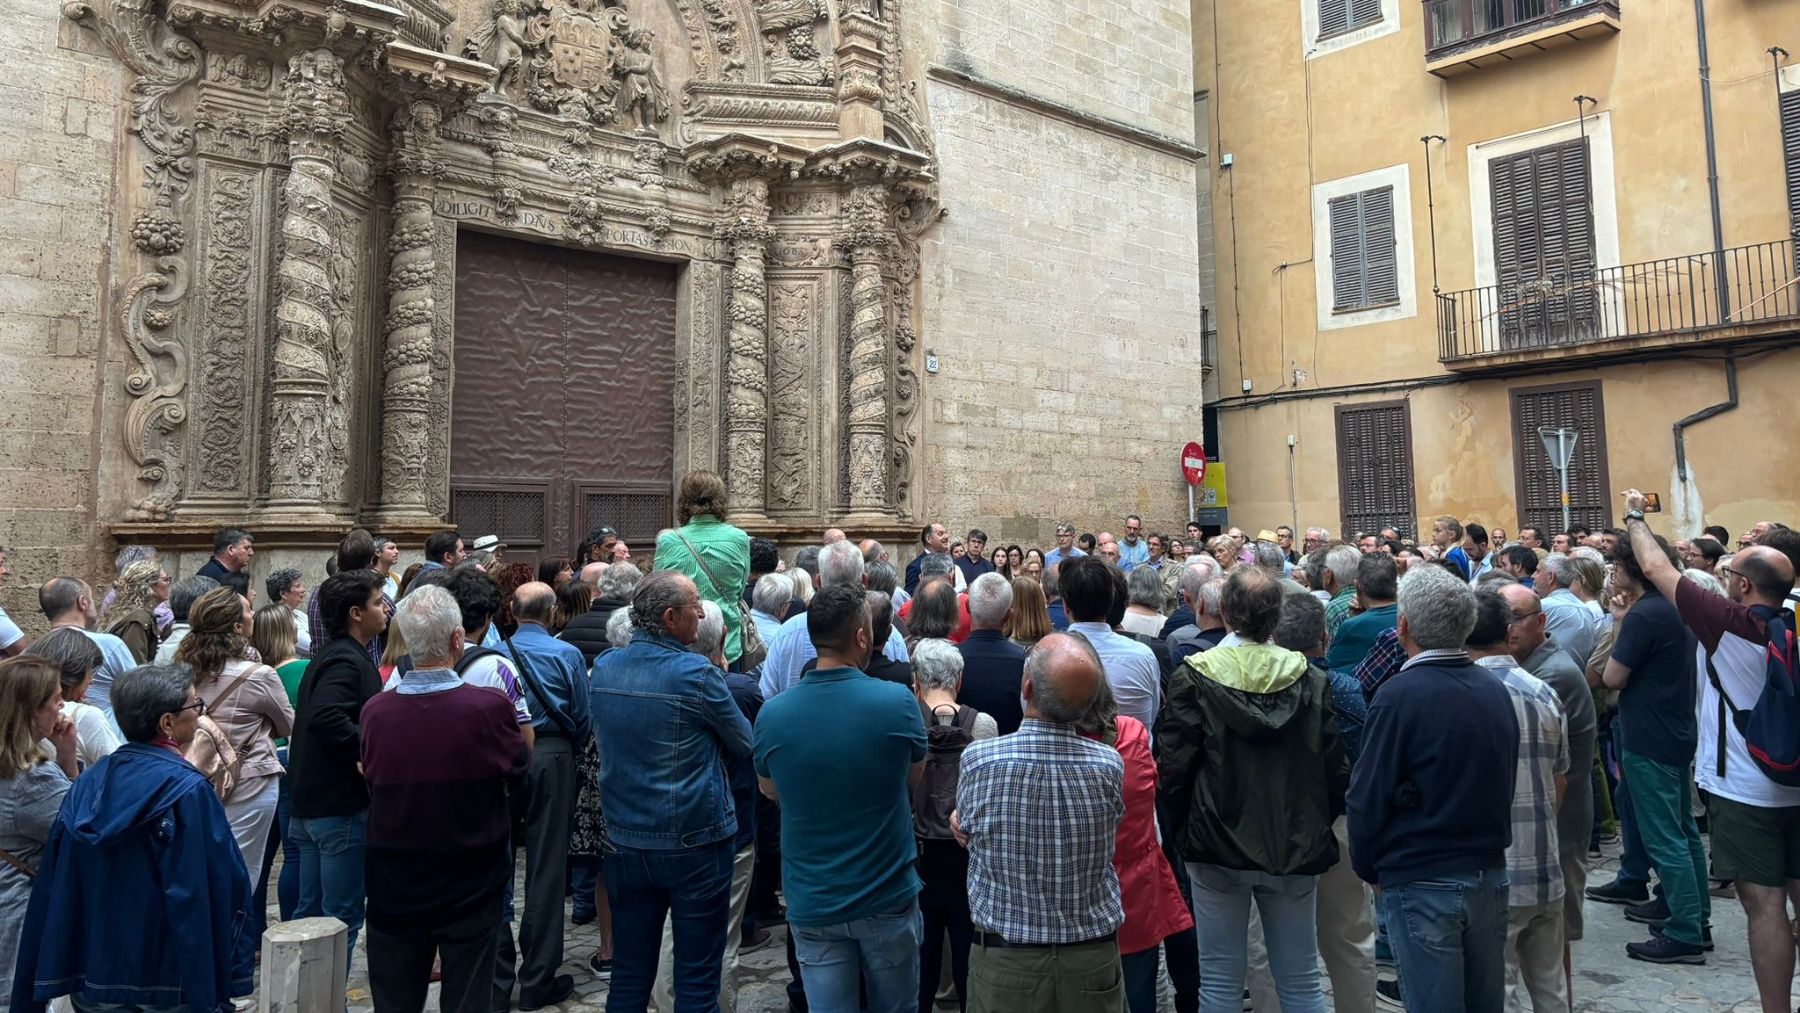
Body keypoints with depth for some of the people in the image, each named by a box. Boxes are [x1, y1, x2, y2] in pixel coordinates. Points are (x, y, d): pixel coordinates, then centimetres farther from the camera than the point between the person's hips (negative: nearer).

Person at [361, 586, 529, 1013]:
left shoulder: (375, 710, -14)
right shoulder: (490, 707, -22)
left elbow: (370, 780, 4)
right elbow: (517, 772, -4)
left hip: (395, 886, 2)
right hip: (470, 886, -2)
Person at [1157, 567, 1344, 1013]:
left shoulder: (1194, 677, -11)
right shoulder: (1310, 679, -4)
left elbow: (1174, 765, -12)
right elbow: (1334, 770, -2)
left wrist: (1184, 832, 4)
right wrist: (1315, 826, 14)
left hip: (1219, 845, -2)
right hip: (1296, 847, 2)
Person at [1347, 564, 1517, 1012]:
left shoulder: (1400, 695, -18)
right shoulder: (1496, 690, 2)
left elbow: (1367, 799, -16)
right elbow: (1505, 784, 10)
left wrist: (1369, 867, -1)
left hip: (1423, 884, -6)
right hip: (1490, 875, 6)